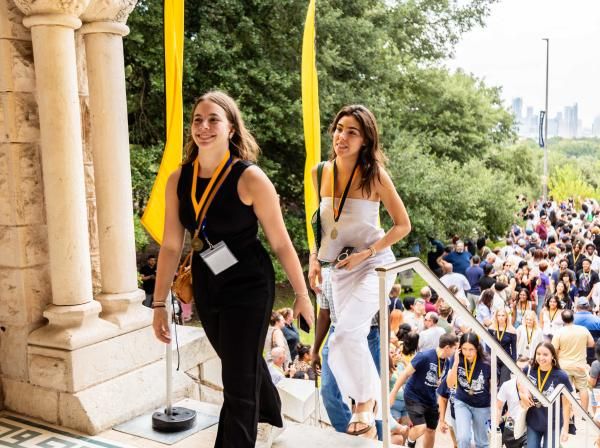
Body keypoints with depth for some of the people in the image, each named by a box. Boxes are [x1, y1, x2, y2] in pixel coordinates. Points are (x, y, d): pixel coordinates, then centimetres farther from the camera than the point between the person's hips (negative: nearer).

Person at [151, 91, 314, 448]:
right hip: (206, 286, 6)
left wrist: (302, 295, -6)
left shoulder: (250, 178, -19)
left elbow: (281, 243, -12)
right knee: (242, 362, 27)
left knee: (238, 382, -3)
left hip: (249, 287, -6)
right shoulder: (178, 181, -4)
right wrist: (160, 304, 0)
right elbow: (171, 246, 0)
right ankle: (269, 416, 56)